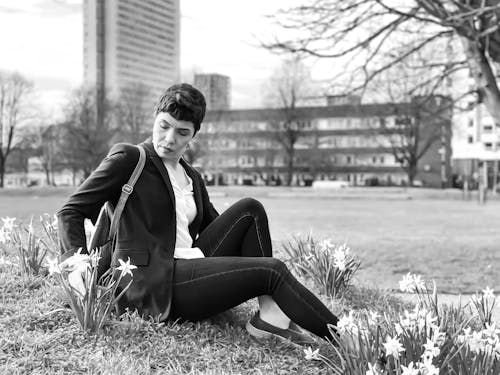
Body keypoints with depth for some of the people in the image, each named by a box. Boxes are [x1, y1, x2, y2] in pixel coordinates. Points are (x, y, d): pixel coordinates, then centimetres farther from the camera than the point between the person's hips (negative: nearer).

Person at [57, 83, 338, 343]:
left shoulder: (192, 177, 19)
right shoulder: (128, 159, -2)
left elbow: (214, 225, 23)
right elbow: (71, 211, -3)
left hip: (189, 267, 7)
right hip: (152, 281, -7)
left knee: (249, 210, -6)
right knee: (271, 270, -17)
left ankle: (270, 315, -15)